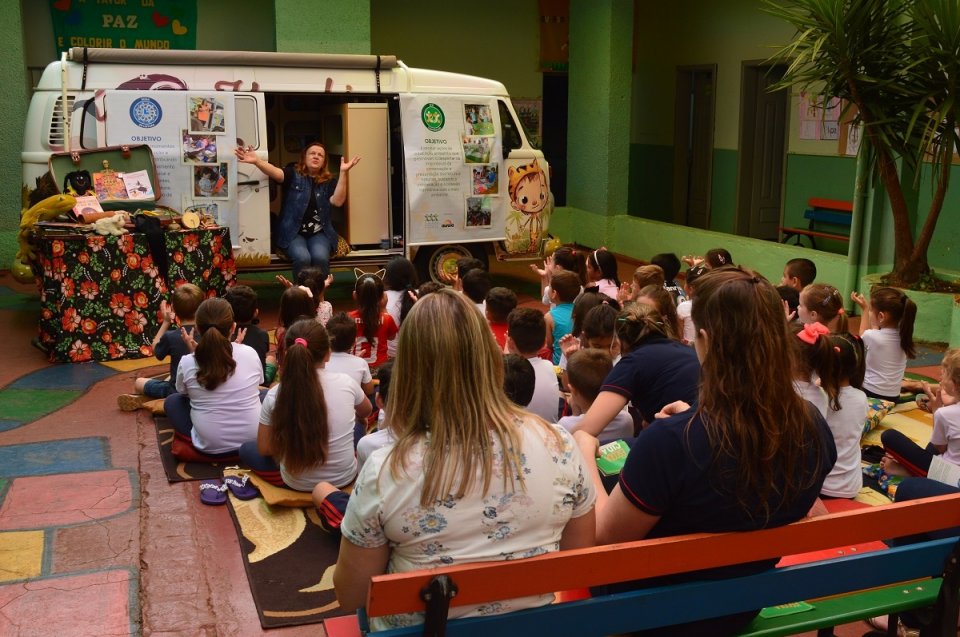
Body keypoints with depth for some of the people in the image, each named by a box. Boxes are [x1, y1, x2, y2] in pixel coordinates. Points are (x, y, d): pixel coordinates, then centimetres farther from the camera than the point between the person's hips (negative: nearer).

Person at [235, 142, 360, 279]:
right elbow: (276, 173, -17)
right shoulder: (293, 174, 3)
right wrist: (256, 161, -38)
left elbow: (338, 201, -11)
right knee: (302, 258, -31)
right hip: (293, 233, -1)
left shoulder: (329, 181, 7)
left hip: (319, 233, 1)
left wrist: (343, 172, -18)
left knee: (320, 257, -30)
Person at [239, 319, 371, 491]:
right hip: (345, 478, 4)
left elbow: (264, 449, -3)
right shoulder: (345, 382, -12)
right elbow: (366, 412, 11)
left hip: (296, 483, -3)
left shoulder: (276, 394, -15)